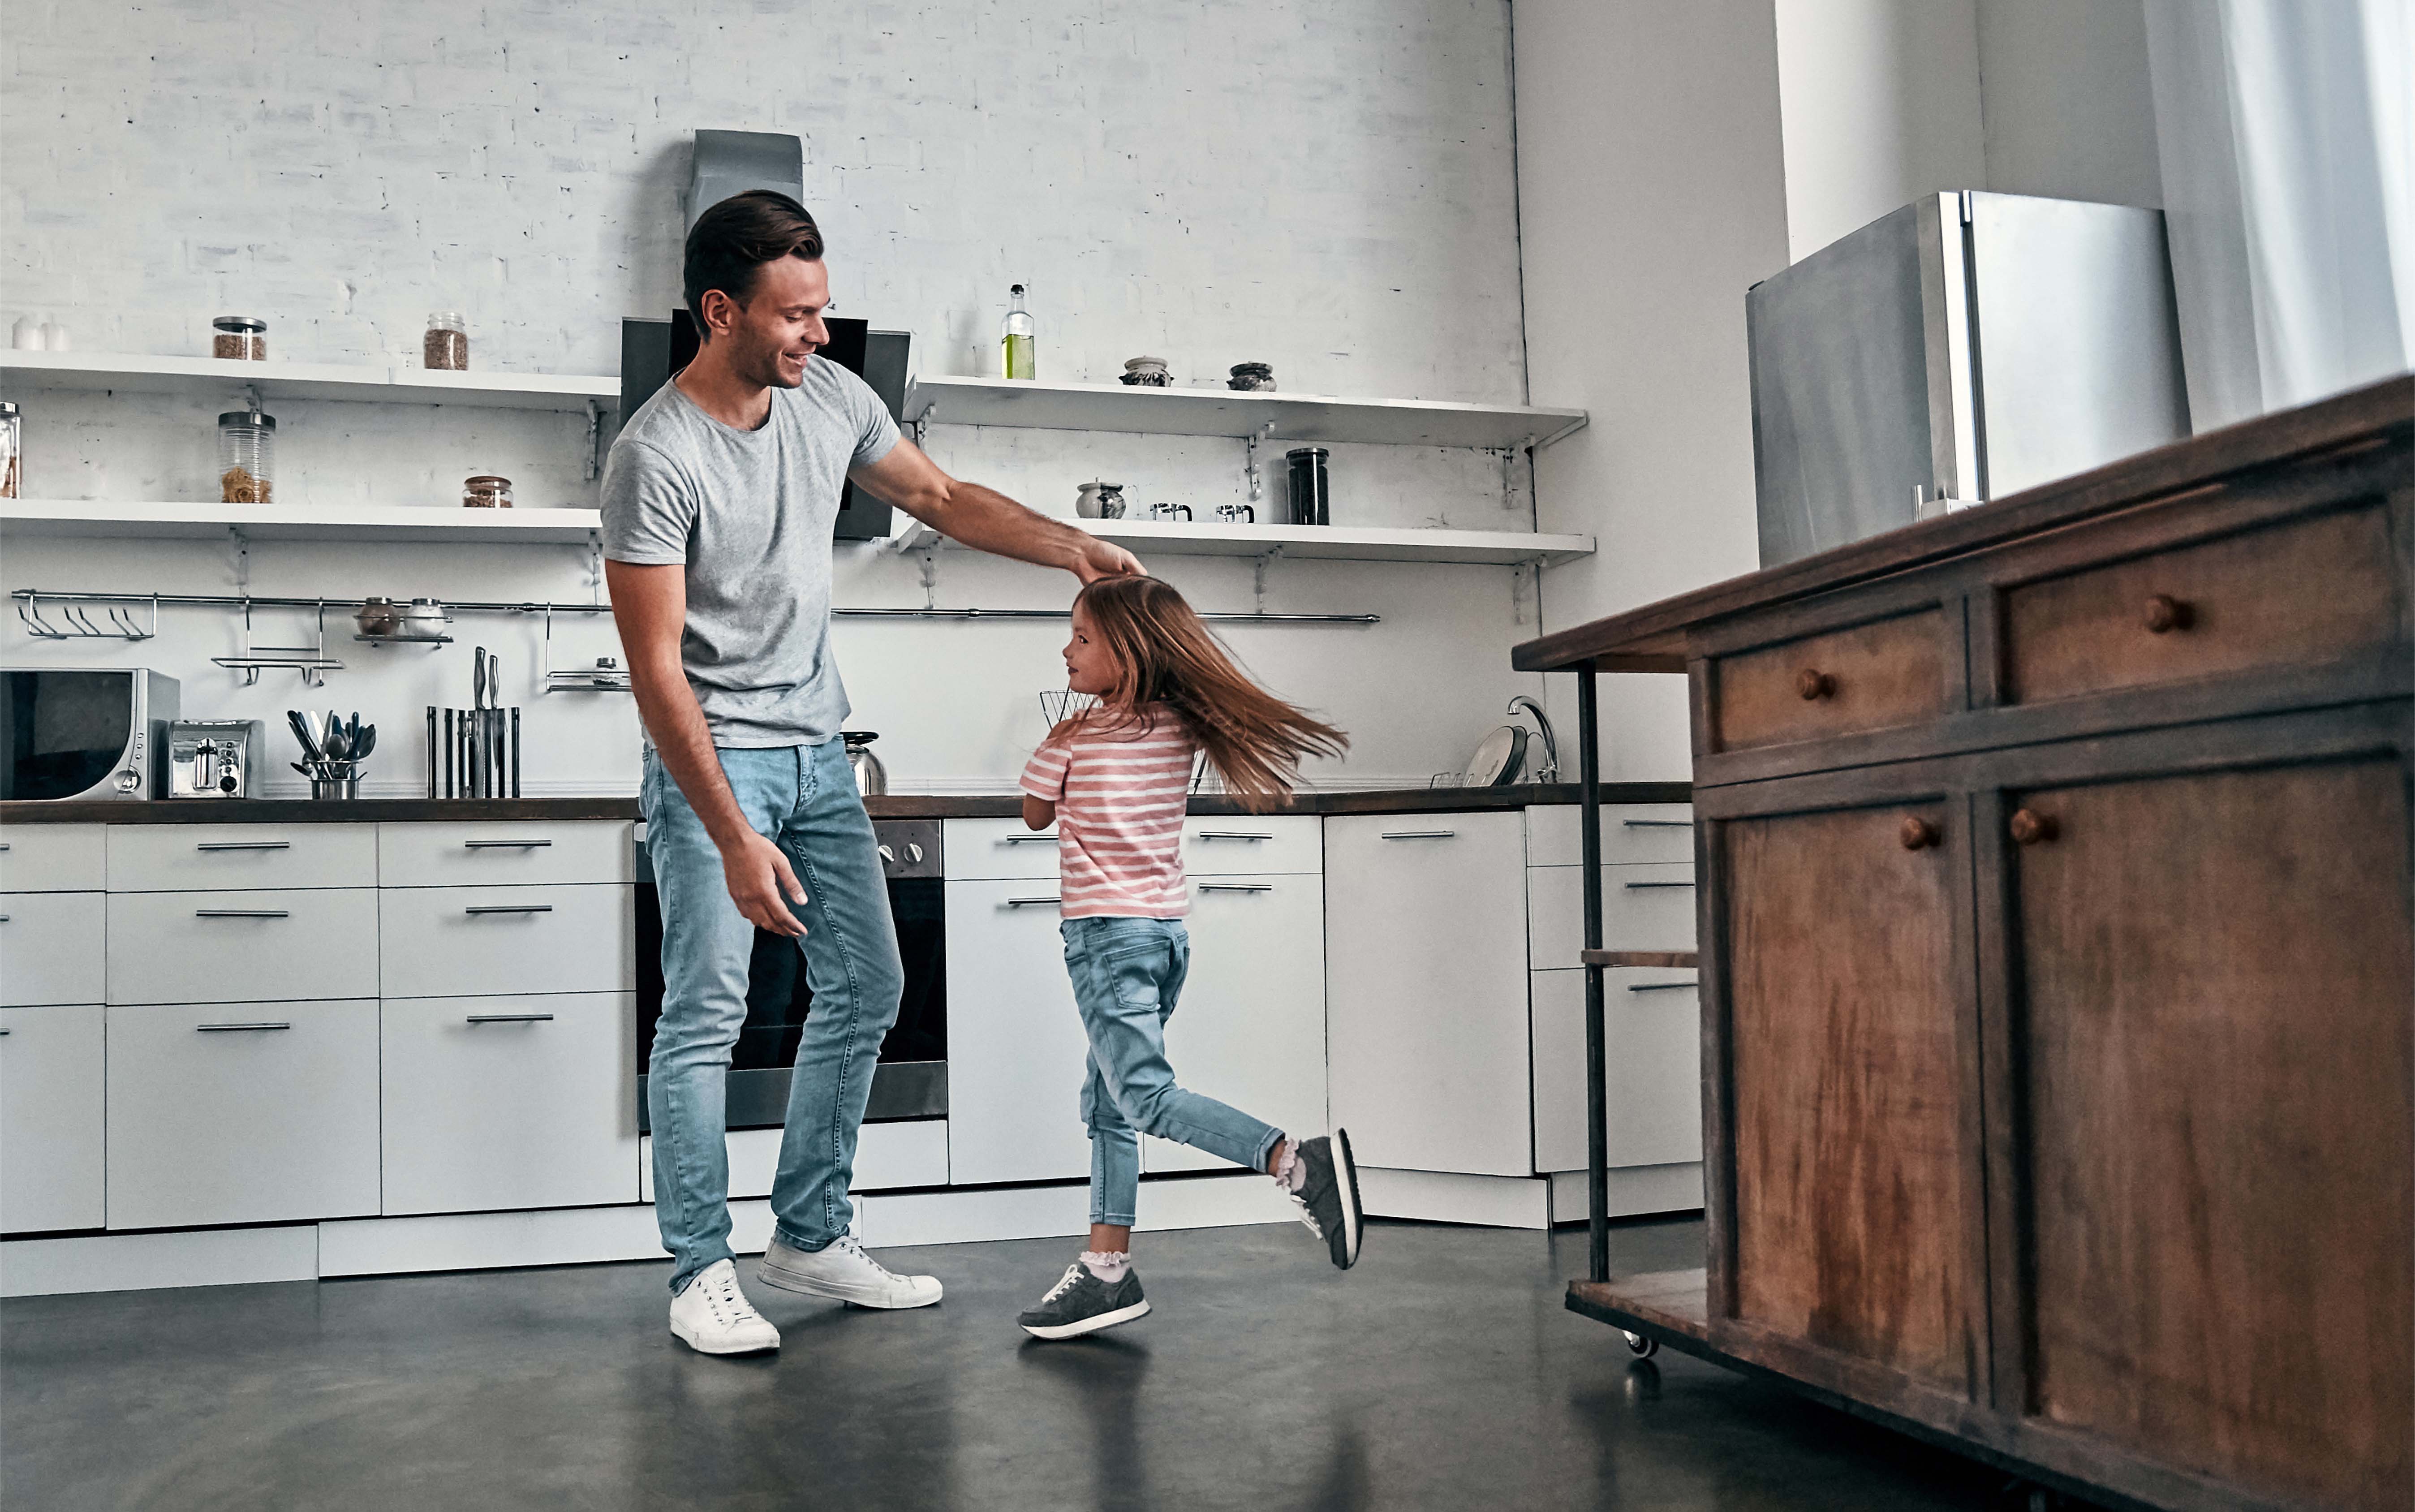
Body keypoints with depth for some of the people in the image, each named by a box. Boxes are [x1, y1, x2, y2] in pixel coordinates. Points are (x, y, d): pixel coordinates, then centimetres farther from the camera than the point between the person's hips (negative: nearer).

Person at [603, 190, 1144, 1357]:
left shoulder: (829, 399, 0)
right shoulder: (656, 456, -20)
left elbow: (943, 499, 15)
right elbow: (658, 671, -21)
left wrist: (1073, 548, 1)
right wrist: (734, 840, -24)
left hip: (817, 748, 7)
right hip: (711, 753, -7)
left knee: (866, 989, 9)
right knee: (706, 1011, -7)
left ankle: (811, 1238, 21)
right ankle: (701, 1272, 6)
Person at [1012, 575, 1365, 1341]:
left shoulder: (1073, 739, -8)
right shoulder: (1180, 731, 5)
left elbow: (1036, 815, 6)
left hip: (1107, 933, -7)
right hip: (1168, 927, 8)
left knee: (1147, 1095, -12)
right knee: (1107, 1100, 12)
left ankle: (1299, 1159, -26)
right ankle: (1107, 1268, 13)